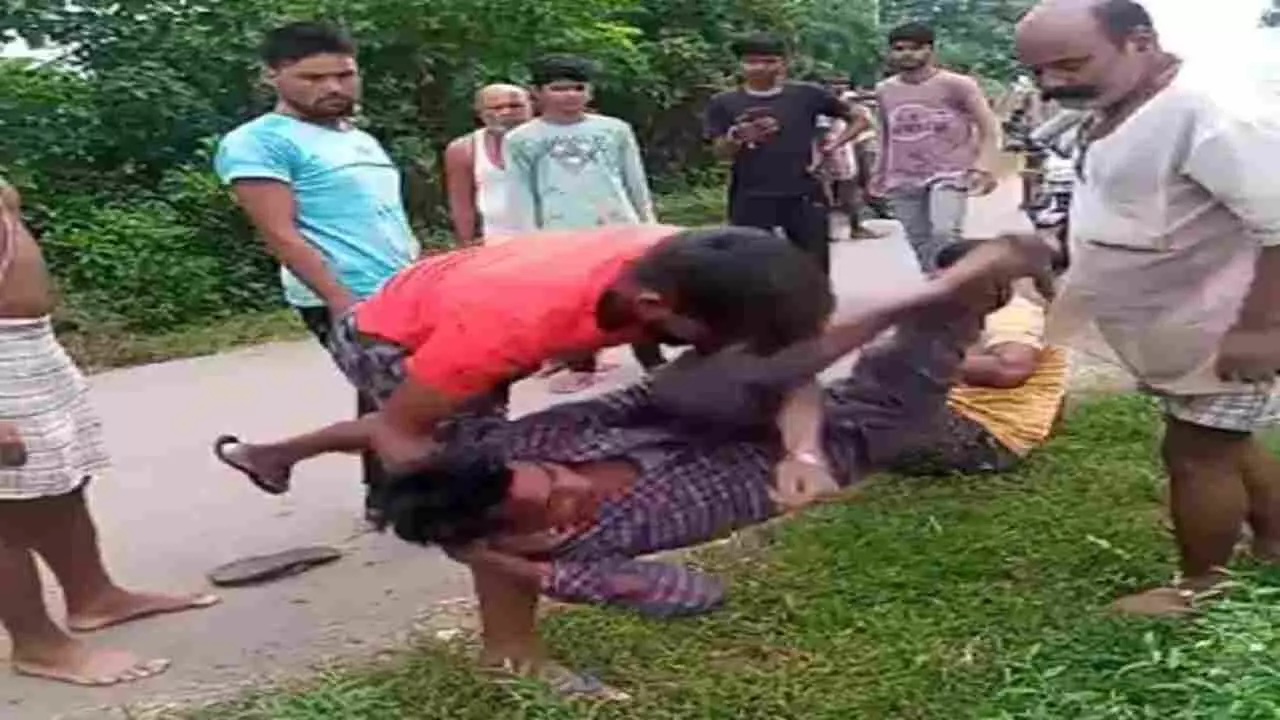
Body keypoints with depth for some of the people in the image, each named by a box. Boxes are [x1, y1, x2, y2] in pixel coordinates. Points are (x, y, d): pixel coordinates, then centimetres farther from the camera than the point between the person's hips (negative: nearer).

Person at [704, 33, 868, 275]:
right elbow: (721, 153, -1)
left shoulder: (808, 95, 3)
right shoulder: (724, 103, 2)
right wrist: (737, 137, -21)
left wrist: (836, 143, -4)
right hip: (750, 199, -1)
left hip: (804, 196, 1)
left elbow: (858, 120, 12)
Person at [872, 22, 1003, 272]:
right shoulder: (884, 90, 8)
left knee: (945, 234, -24)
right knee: (921, 243, 6)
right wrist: (881, 173, 22)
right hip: (903, 180, 5)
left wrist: (983, 168, -17)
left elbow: (989, 129, -5)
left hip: (948, 174, -5)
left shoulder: (957, 85, -6)